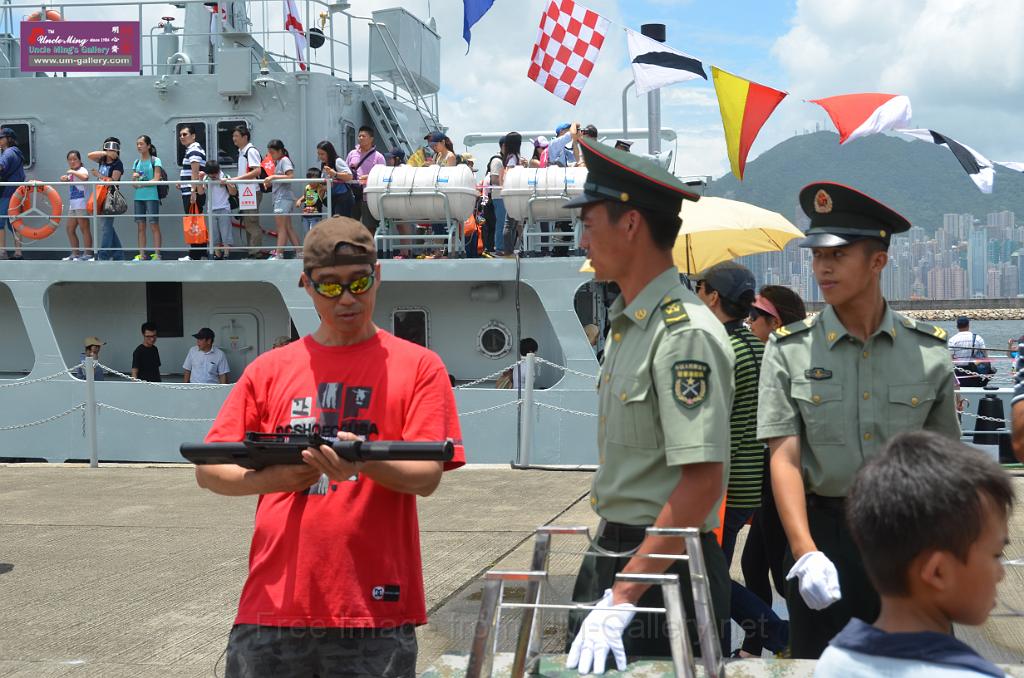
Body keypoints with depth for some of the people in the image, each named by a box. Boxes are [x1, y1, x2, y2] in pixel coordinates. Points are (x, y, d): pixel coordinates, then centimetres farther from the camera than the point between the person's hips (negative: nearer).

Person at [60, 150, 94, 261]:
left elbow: (85, 177, -29)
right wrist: (65, 178, 7)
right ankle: (75, 253, 18)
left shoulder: (82, 170, -8)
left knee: (84, 228, -9)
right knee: (70, 229, 11)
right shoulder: (71, 172, 20)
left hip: (81, 204, -10)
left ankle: (88, 254, -10)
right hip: (72, 204, 10)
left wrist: (73, 172, -20)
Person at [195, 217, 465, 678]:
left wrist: (365, 462, -24)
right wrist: (272, 478, -10)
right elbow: (208, 470, 9)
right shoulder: (270, 370, 10)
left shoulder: (418, 366, 4)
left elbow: (426, 477, -5)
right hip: (274, 606, 2)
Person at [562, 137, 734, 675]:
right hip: (613, 552, 9)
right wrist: (606, 574, 12)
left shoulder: (685, 334, -18)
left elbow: (702, 480, -25)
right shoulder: (626, 326, 11)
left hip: (664, 570, -9)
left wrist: (621, 599, -26)